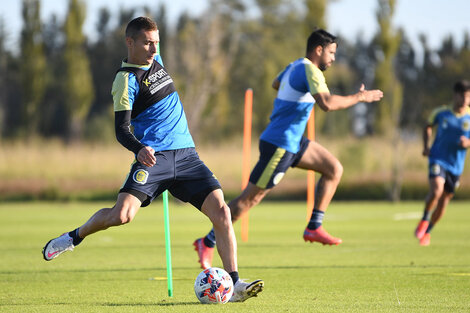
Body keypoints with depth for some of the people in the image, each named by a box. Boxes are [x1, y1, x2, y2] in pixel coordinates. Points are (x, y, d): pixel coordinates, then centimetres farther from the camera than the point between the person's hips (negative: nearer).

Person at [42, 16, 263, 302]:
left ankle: (235, 284, -10)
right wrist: (139, 148, -33)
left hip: (186, 155, 6)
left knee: (221, 211, -10)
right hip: (154, 157, -6)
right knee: (122, 214, -22)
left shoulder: (156, 61, 14)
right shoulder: (126, 79, -8)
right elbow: (121, 129, -14)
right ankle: (75, 237, 9)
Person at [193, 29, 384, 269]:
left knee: (334, 169, 7)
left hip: (293, 142, 10)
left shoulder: (295, 66, 13)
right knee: (251, 197, -5)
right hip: (279, 145, -10)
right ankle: (207, 243, 1)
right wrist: (359, 97, -21)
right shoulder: (310, 71, -17)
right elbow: (327, 104, -31)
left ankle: (314, 228, 7)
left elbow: (276, 84, 34)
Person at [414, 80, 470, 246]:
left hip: (456, 165, 2)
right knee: (436, 191, -27)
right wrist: (426, 146, 3)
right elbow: (428, 127, 17)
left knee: (444, 200, 11)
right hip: (438, 159, -2)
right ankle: (424, 219, -2)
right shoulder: (441, 112, -3)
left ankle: (427, 232, 32)